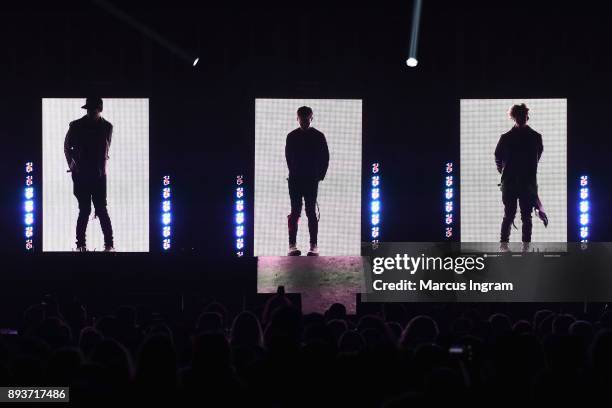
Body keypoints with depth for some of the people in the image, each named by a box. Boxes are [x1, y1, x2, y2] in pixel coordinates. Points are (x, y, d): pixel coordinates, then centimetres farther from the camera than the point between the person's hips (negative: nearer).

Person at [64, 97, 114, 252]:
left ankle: (109, 244, -2)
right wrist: (73, 165, 5)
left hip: (99, 175, 1)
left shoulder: (106, 127, 2)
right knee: (84, 210, -2)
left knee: (101, 209, -5)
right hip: (81, 174, -1)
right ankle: (80, 244, 6)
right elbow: (67, 147, 11)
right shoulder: (76, 126, -2)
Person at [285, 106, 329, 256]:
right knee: (295, 212, -1)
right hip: (295, 180, 1)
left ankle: (314, 245, -2)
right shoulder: (292, 136, 6)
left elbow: (325, 158, 5)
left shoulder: (318, 136, 3)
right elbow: (288, 157, 10)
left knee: (311, 212, -2)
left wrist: (320, 175, -1)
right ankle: (292, 245, -2)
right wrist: (293, 173, 4)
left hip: (312, 180, -1)